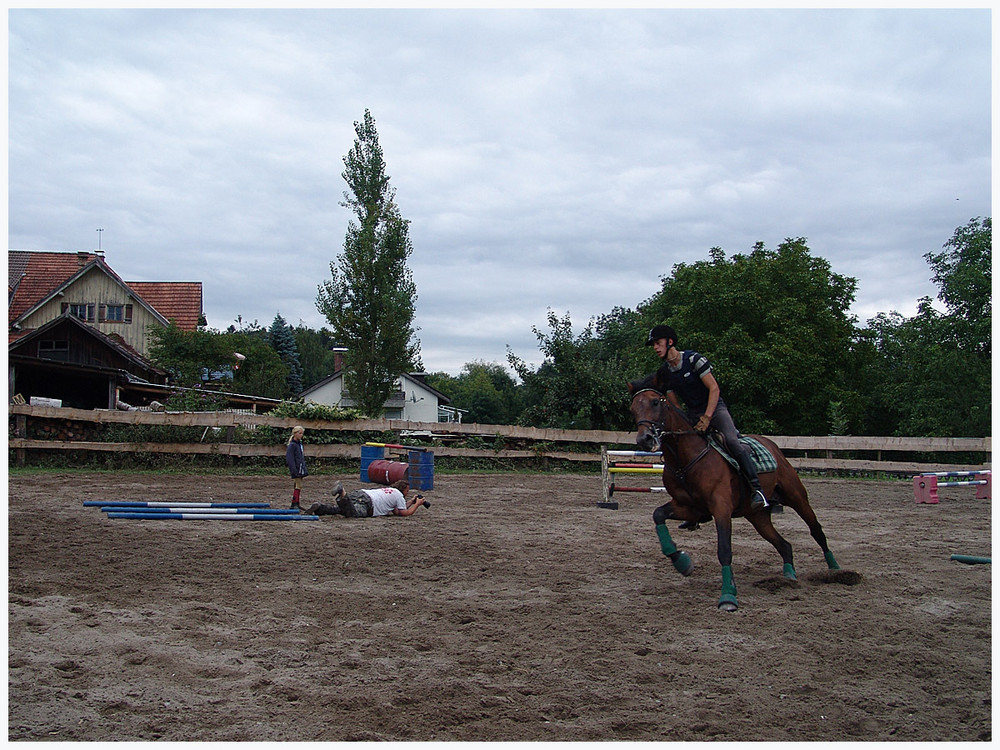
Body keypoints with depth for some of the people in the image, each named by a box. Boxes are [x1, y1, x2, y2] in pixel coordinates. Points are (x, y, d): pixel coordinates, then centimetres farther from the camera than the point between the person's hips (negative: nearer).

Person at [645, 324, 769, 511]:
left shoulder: (693, 359, -13)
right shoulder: (664, 372, 6)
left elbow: (714, 388, -16)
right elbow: (674, 405, 11)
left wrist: (706, 418, -23)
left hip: (715, 408, -7)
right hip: (692, 414, 7)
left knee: (731, 441, -30)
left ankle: (757, 489, -27)